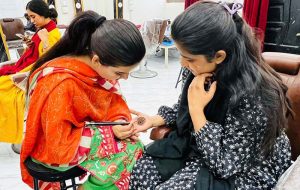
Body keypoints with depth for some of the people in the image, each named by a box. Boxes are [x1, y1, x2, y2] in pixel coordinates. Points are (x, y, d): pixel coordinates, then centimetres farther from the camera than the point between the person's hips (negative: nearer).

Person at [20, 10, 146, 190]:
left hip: (89, 128, 6)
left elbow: (113, 99, 0)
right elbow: (61, 146, -27)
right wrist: (110, 131, -27)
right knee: (129, 151, -14)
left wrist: (121, 122, -18)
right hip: (57, 149, -6)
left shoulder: (102, 67, -16)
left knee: (135, 146, -5)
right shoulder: (61, 85, -34)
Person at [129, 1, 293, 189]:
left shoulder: (251, 96, -33)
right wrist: (155, 120, -2)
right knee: (141, 170, -6)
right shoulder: (210, 71, -11)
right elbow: (188, 113, 10)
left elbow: (225, 166, -27)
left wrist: (196, 109, -29)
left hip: (244, 172, -6)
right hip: (201, 147, 7)